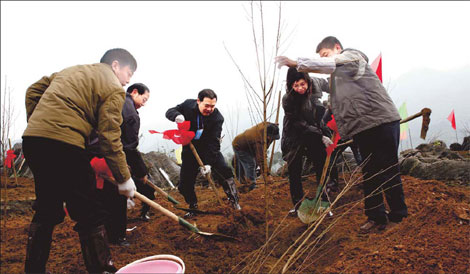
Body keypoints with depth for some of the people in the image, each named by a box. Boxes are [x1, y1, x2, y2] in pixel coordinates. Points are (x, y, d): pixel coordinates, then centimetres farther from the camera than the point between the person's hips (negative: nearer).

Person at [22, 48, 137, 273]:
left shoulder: (71, 70, 25)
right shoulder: (113, 88, 1)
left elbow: (33, 91, 24)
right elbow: (109, 138, -6)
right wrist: (124, 178, -1)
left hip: (32, 138, 8)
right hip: (64, 144, -8)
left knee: (47, 210, 21)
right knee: (90, 214, 2)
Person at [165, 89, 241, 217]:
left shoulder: (217, 118, -21)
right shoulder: (188, 105, -13)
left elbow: (213, 142, -22)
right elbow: (170, 111, -4)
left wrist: (208, 162, -30)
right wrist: (177, 116, -30)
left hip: (209, 150, -2)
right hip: (189, 150, 2)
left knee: (224, 171, -19)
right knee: (185, 185, 3)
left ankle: (233, 199, 2)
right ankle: (193, 207, 26)